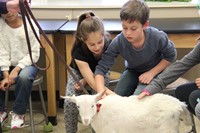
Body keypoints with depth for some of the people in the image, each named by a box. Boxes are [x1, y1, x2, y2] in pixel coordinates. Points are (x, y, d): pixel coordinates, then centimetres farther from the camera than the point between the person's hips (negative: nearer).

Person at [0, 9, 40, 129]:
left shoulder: (30, 24, -12)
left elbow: (34, 53, -12)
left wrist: (16, 69, -20)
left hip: (27, 63, -3)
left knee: (24, 77, -36)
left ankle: (18, 113, -14)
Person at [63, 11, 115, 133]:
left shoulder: (109, 45, -31)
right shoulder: (79, 51, -38)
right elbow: (92, 82, -43)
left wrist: (85, 81, -30)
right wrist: (112, 95, -58)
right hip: (78, 71, -1)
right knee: (70, 102, -23)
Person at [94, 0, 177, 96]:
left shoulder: (157, 37, -31)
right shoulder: (118, 42, -28)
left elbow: (170, 56, -11)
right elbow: (101, 68, -27)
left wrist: (151, 73, -19)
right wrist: (101, 92, -42)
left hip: (154, 71, -3)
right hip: (132, 71, 3)